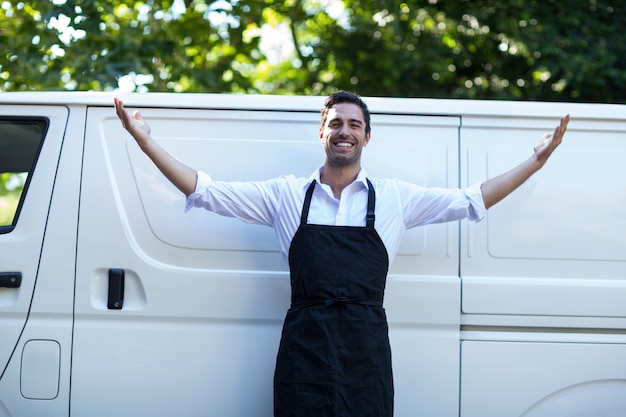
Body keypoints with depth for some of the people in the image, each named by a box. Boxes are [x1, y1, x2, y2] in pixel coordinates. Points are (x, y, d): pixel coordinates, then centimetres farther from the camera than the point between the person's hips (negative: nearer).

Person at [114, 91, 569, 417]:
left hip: (366, 347, 0)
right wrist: (147, 141, 1)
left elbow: (471, 201, 12)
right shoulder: (287, 195, 9)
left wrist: (536, 161, 7)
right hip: (304, 344, 0)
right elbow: (205, 190, 7)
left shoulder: (394, 197, 10)